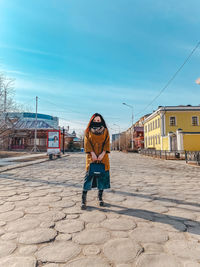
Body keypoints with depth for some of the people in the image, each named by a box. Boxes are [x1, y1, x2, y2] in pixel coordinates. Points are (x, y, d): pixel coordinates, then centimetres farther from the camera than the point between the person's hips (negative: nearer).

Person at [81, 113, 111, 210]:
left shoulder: (105, 131, 11)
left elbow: (107, 143, 3)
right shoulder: (88, 131, 9)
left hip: (102, 157, 2)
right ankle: (83, 200, 0)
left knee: (102, 177, 3)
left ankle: (100, 197, 20)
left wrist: (102, 154, -11)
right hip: (91, 157, -1)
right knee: (88, 176, -6)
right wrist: (92, 154, -14)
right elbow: (87, 143, -1)